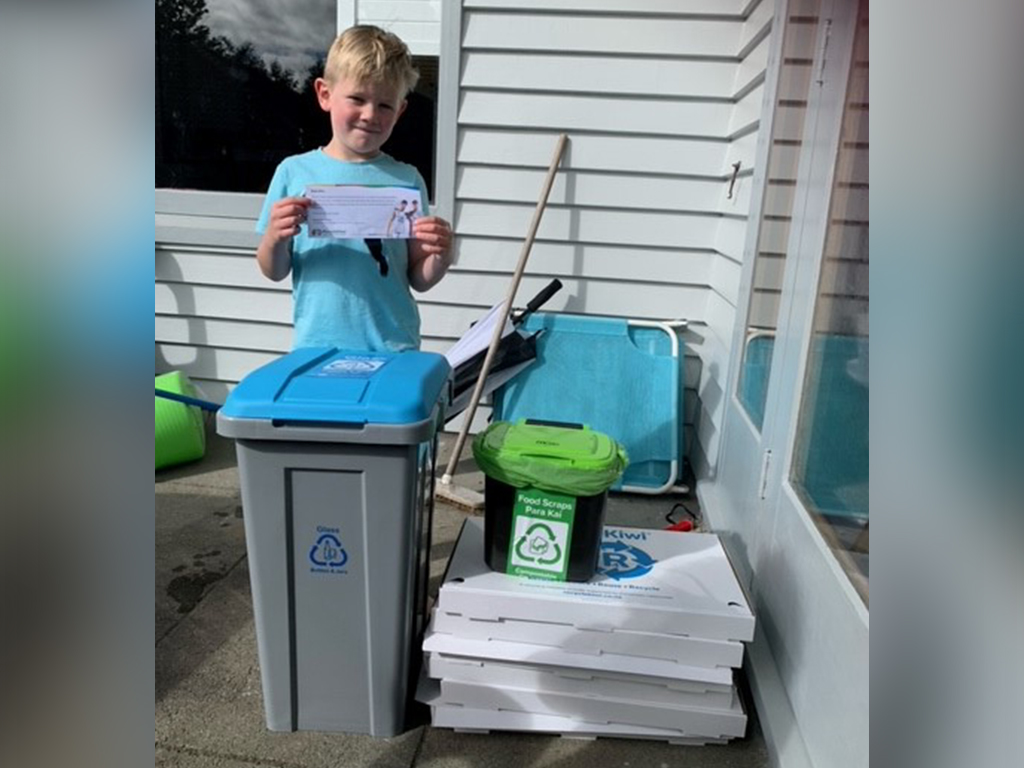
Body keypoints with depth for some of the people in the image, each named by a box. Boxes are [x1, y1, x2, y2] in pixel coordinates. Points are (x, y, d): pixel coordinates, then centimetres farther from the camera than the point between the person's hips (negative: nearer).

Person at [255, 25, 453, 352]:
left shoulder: (406, 180, -2)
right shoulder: (294, 171, 0)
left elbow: (419, 280, 1)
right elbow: (275, 272, 5)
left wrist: (441, 256, -17)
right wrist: (275, 238, -14)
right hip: (316, 345, 1)